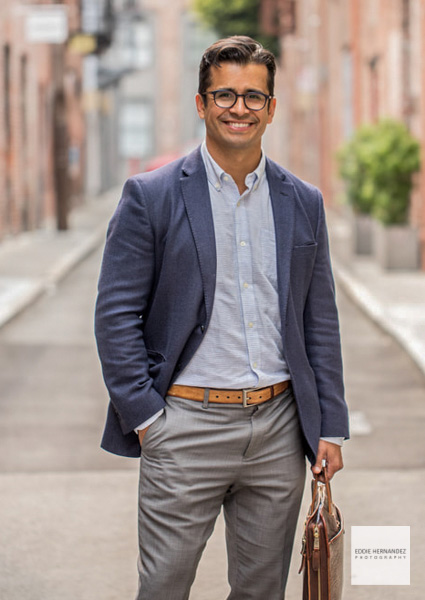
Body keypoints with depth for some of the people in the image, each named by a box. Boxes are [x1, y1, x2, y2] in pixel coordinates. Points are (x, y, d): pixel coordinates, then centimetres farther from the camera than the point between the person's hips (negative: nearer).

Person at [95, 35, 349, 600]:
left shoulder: (303, 203, 9)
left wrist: (331, 427, 8)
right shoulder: (151, 196, -3)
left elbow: (320, 324, 12)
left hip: (279, 427, 4)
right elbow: (116, 315, -4)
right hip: (186, 427, -3)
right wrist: (144, 417, -9)